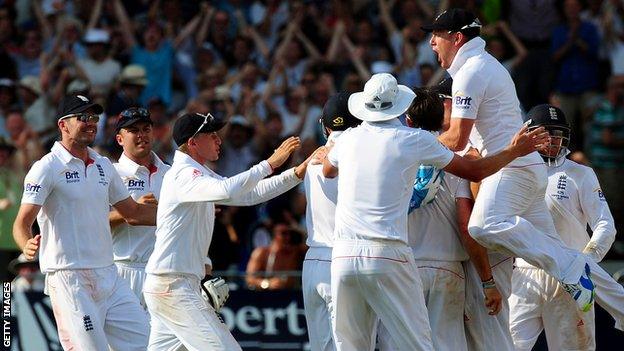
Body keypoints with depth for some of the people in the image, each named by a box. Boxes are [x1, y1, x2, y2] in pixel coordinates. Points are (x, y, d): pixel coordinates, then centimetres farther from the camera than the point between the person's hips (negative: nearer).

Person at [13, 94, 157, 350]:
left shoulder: (103, 165, 15)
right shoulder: (47, 168, -6)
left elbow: (133, 213, 24)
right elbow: (23, 221, -13)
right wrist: (28, 246, -35)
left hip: (108, 274, 7)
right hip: (69, 278, -7)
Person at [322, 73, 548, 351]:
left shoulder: (349, 139, 13)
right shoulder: (415, 140, 2)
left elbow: (327, 170, 37)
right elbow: (474, 171, 11)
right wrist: (515, 151, 23)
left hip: (343, 255, 4)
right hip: (388, 255, -4)